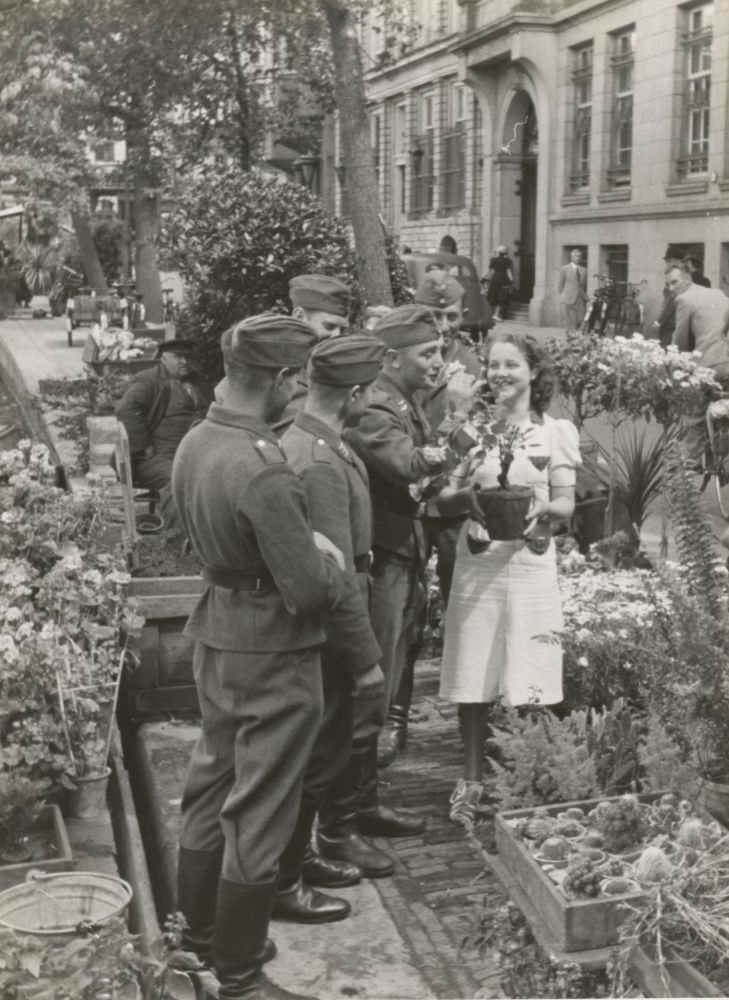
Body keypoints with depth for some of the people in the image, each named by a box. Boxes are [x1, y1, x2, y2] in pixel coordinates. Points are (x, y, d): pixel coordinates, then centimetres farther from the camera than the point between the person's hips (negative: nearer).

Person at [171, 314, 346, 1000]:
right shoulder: (263, 472, -27)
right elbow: (310, 590, -26)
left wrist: (308, 547, 8)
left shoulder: (194, 443, 1)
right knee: (256, 816, 5)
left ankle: (200, 935, 40)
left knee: (210, 789, 21)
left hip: (215, 636, 9)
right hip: (272, 654, -9)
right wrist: (332, 563, -5)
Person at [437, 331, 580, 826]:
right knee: (472, 684, 4)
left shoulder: (557, 432, 4)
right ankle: (473, 781, 19)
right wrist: (466, 495, -15)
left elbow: (567, 503, 1)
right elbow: (443, 502, 7)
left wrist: (540, 509, -20)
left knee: (526, 688, -1)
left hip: (530, 565, -2)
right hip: (476, 566, 2)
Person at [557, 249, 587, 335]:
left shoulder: (584, 270, 12)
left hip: (581, 299, 4)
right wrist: (562, 297, 0)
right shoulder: (564, 269, 2)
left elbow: (585, 285, 15)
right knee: (572, 321, -8)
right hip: (569, 299, -4)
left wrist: (585, 296, 8)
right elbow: (560, 284, 4)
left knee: (580, 320, -1)